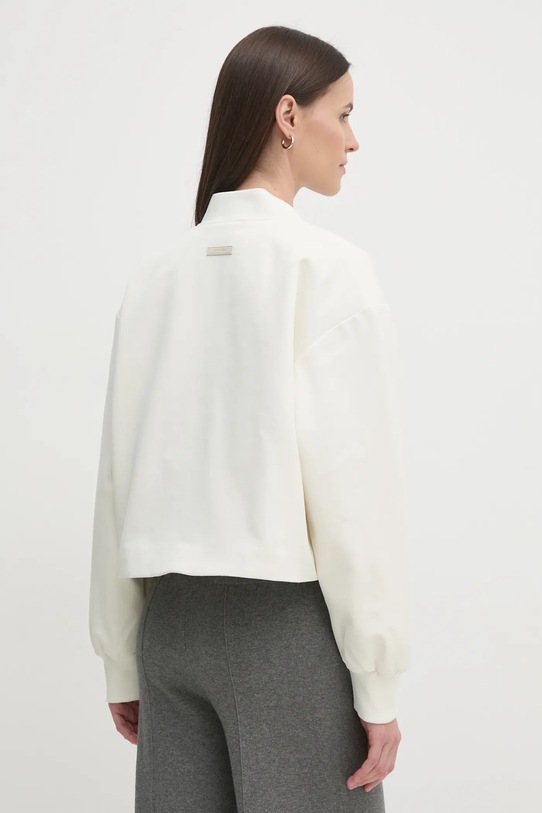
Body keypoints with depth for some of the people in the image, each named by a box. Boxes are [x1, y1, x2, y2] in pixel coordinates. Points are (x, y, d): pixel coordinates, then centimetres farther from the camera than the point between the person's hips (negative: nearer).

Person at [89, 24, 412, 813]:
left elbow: (120, 473, 7)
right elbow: (356, 478, -13)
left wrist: (123, 661, 14)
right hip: (286, 617, -5)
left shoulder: (157, 275, 5)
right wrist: (377, 684, -6)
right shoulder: (332, 269, -10)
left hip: (172, 615, 6)